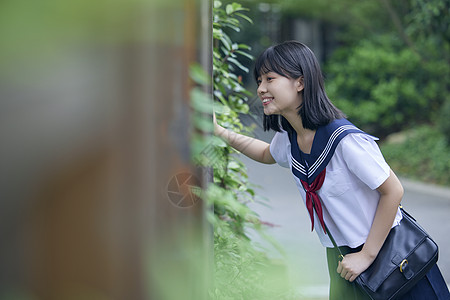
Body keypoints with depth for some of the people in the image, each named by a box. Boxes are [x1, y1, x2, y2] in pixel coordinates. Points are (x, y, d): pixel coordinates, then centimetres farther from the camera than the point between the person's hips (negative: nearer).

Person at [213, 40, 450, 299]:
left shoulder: (345, 140, -27)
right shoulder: (288, 137, -3)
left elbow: (393, 191, -21)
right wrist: (221, 133, 11)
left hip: (384, 249, -7)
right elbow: (268, 154, 23)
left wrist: (367, 255, -17)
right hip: (340, 256, 7)